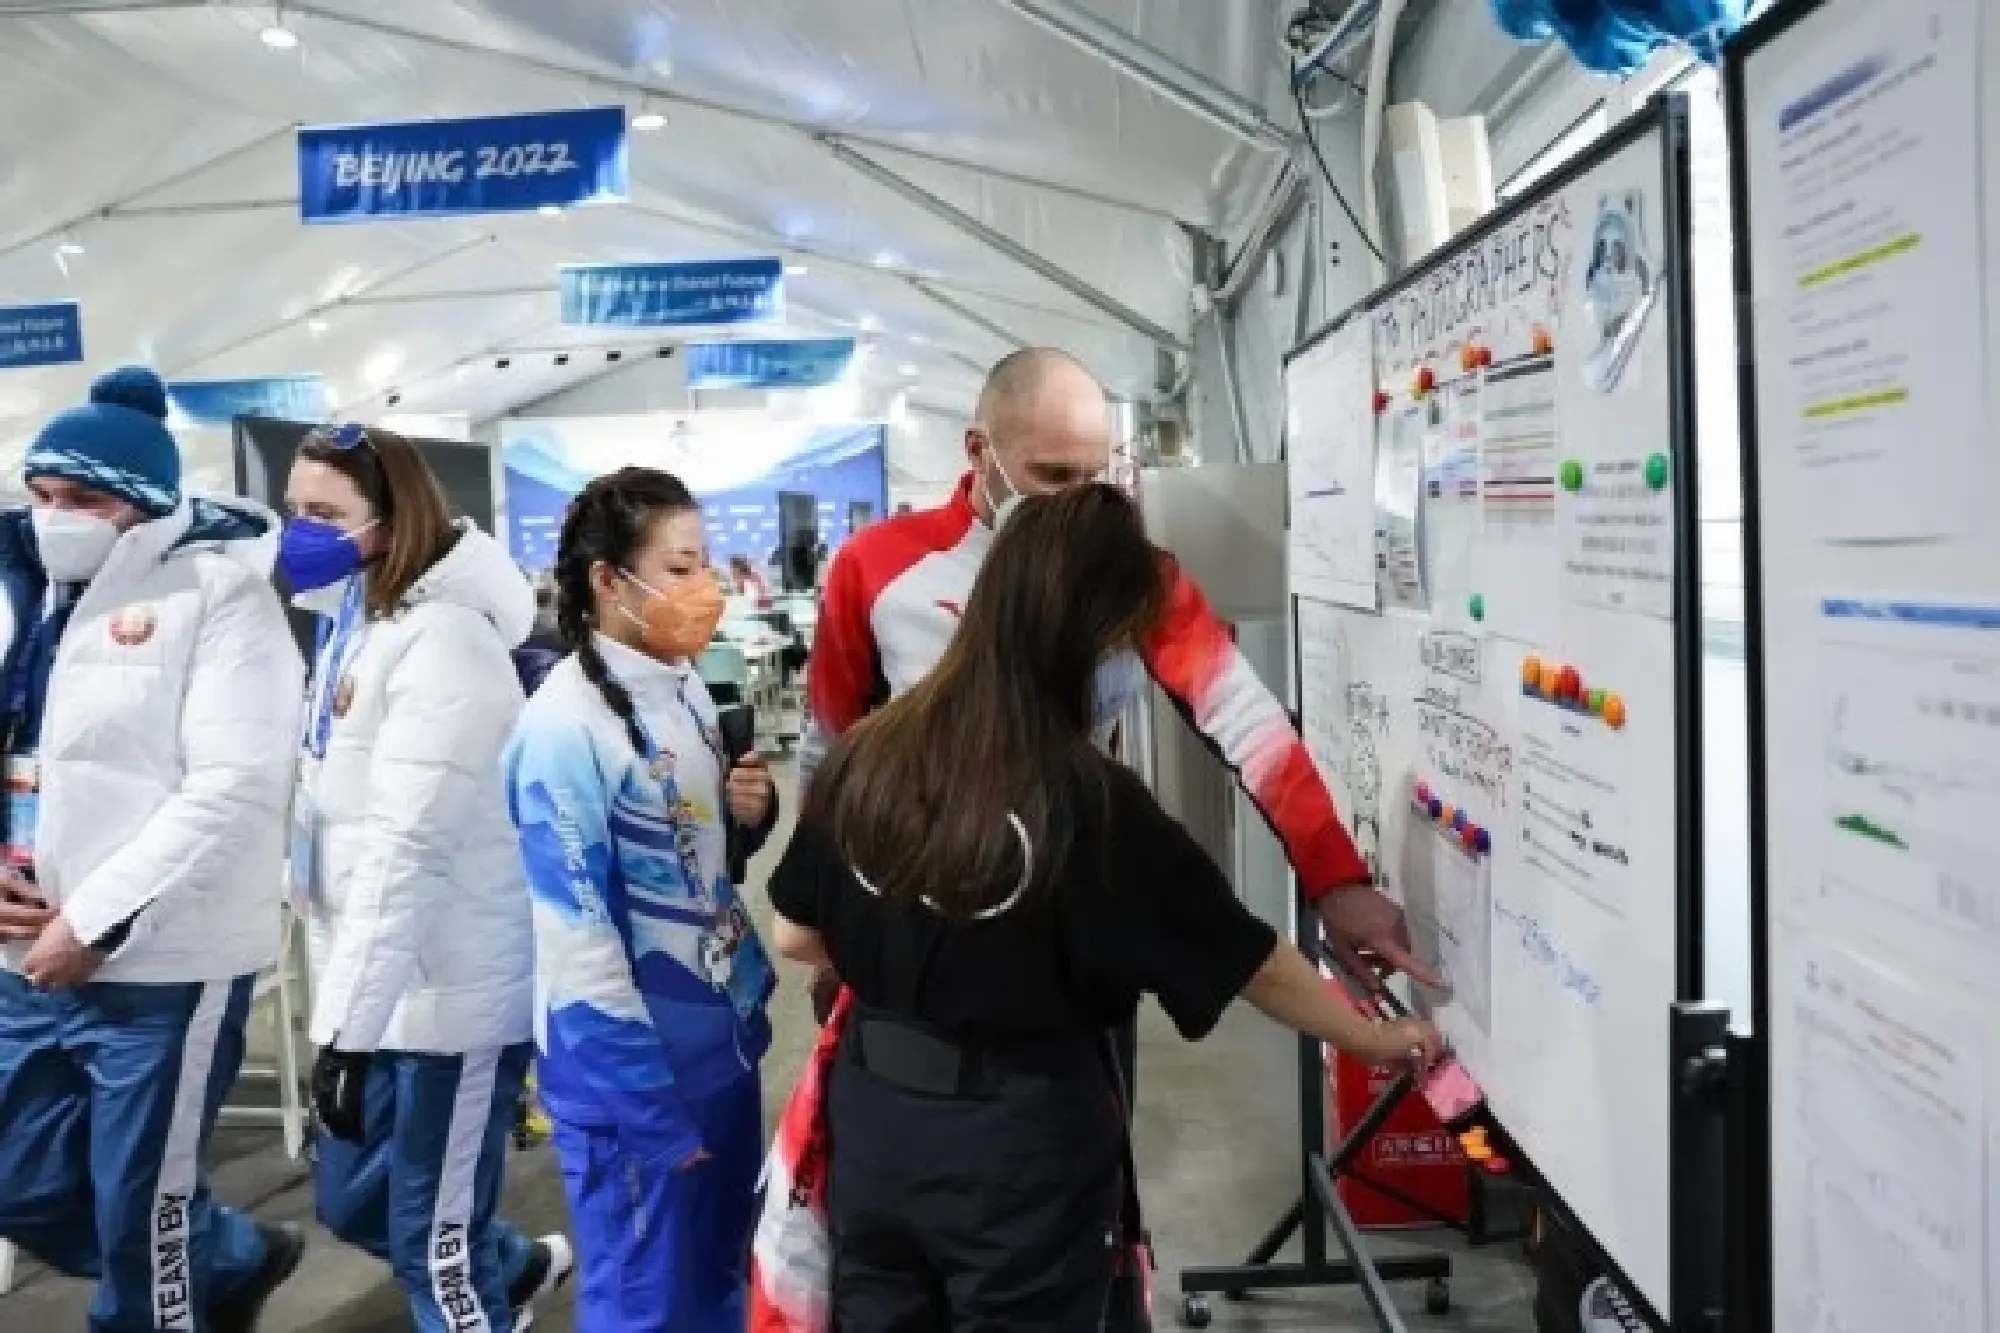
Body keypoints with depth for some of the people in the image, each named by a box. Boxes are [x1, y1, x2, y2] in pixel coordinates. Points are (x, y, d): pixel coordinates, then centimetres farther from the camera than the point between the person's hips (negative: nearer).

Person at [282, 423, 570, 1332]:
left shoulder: (440, 640, -19)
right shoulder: (352, 631, 11)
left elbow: (405, 847, -25)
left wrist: (346, 1026, -27)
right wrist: (338, 1010, 14)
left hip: (452, 990, -9)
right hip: (381, 984, 9)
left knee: (433, 1247, 5)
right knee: (351, 1203, 23)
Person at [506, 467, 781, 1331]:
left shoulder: (686, 690, 4)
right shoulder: (566, 724, -20)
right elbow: (576, 931, -20)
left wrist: (753, 811, -5)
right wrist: (647, 1105, -17)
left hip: (724, 1035, 8)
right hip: (635, 1064, -7)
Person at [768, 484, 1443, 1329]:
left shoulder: (864, 758, -8)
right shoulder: (1092, 802, -20)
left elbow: (797, 939, 3)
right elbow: (1250, 963, -10)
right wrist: (1376, 1039, 6)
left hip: (872, 1115, 4)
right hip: (1019, 1139, -4)